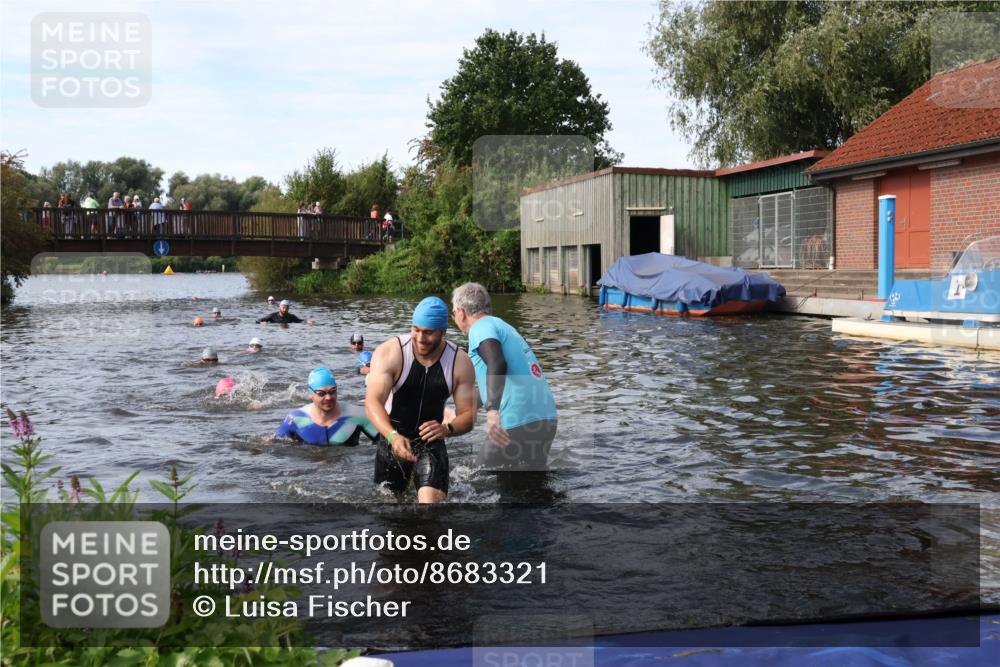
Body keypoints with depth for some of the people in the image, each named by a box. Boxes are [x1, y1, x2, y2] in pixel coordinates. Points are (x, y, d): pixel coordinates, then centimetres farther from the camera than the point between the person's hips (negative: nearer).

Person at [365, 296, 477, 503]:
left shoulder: (460, 362, -12)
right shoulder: (389, 352, -19)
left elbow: (468, 415, -10)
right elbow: (373, 401, -28)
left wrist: (447, 429, -33)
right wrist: (392, 436, -46)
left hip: (431, 441, 0)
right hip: (392, 439, 0)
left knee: (432, 500, -23)